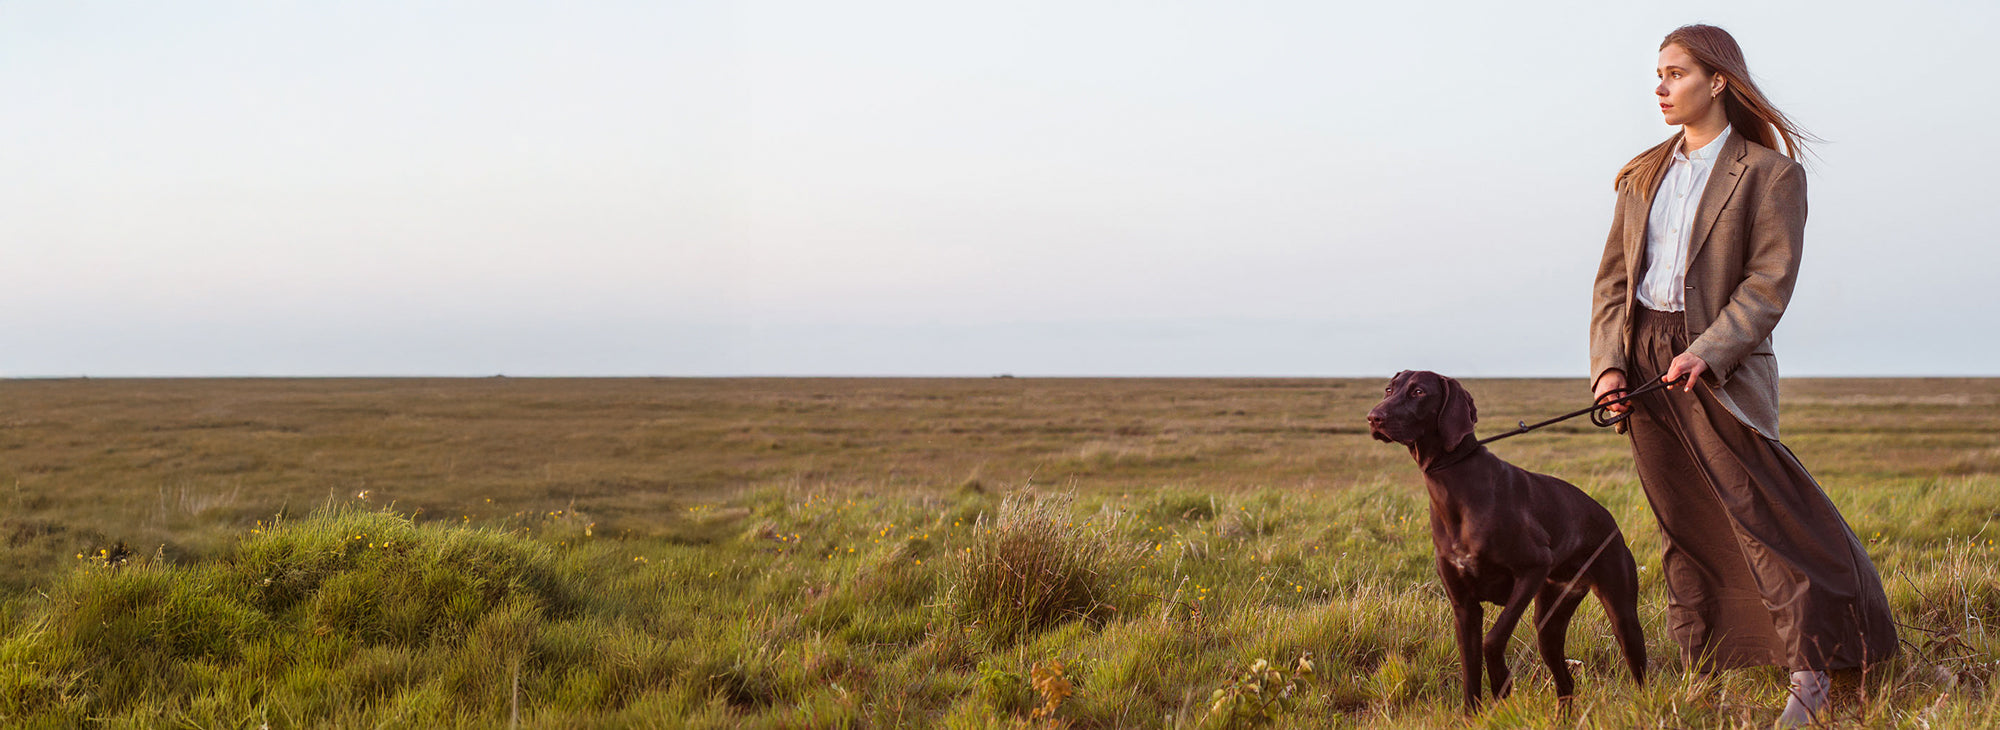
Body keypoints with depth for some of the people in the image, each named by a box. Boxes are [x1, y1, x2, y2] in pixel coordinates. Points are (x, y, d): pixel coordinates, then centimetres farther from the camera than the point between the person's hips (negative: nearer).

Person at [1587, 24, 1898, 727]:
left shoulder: (1769, 173, -2)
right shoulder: (1642, 176, 15)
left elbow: (1769, 282, -10)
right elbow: (1614, 277, 12)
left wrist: (1707, 352, -21)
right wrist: (1609, 360, -3)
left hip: (1719, 366, -6)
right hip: (1644, 359, 6)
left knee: (1762, 518, -9)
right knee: (1684, 529, 10)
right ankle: (1703, 674, 18)